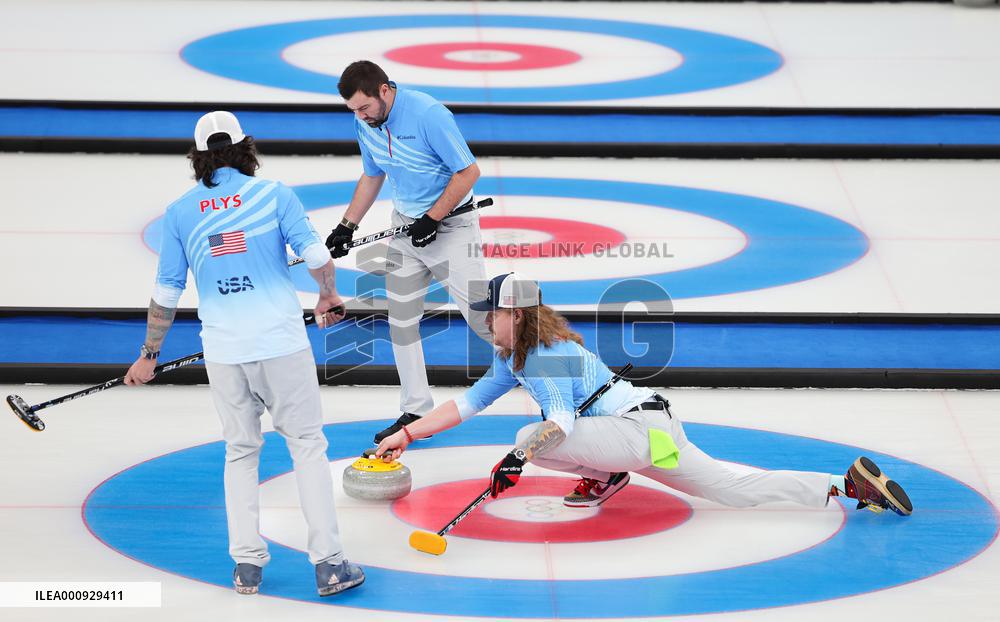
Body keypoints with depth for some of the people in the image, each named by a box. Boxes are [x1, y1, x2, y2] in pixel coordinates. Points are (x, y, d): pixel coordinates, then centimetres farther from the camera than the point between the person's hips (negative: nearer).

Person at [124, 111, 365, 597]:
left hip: (223, 352, 2)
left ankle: (246, 564, 13)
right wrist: (329, 297, 13)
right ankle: (328, 563, 0)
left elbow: (166, 293, 6)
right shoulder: (273, 193, -1)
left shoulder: (180, 212, 4)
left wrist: (149, 355, 16)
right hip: (282, 343, -2)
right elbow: (316, 255, -7)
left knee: (241, 453, 16)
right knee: (307, 446, 5)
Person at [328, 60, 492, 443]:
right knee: (401, 320, 6)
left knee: (480, 317, -10)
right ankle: (416, 412, 15)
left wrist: (431, 219, -20)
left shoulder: (428, 114, -25)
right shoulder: (365, 123, -1)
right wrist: (347, 226, 9)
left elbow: (469, 171, -21)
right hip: (405, 225, 7)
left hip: (450, 224, -7)